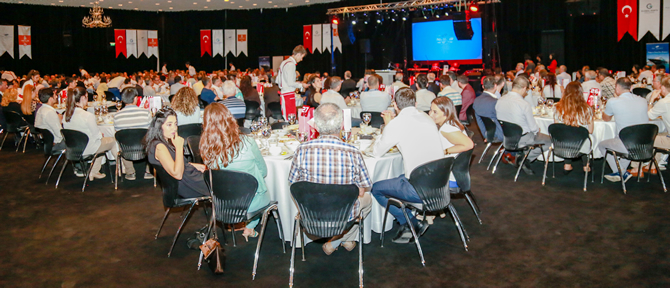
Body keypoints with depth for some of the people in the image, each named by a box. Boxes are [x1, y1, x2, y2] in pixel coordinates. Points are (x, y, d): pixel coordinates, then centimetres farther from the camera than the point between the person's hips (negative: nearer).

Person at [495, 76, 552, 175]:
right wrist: (537, 130, 9)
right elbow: (533, 128, -17)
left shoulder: (500, 100, -6)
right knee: (549, 141, 13)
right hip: (521, 139, -7)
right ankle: (525, 159, -2)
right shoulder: (524, 105, -24)